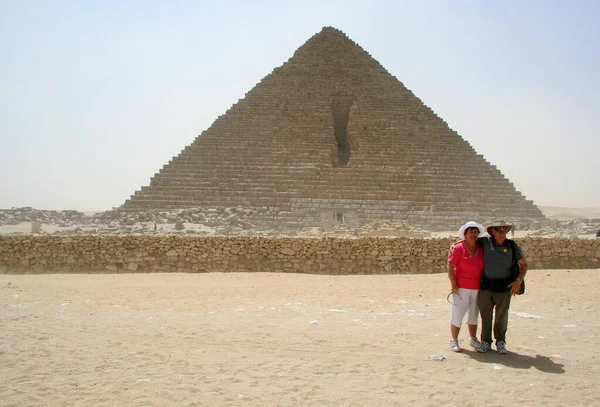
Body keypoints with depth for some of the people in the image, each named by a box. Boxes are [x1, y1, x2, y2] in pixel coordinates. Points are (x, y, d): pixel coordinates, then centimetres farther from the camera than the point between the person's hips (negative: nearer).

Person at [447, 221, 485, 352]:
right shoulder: (458, 248, -10)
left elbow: (483, 268, 15)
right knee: (458, 314, -2)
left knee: (474, 314, 16)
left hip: (477, 289, 6)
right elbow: (450, 267, -12)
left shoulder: (480, 250, 7)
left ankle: (473, 339, 32)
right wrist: (454, 285, -16)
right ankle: (454, 340, 10)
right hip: (461, 288, -6)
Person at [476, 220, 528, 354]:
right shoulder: (485, 242, -3)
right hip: (486, 285, 0)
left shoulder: (512, 245, -2)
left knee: (502, 315, 6)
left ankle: (500, 342, 21)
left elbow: (524, 264, 3)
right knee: (485, 314, 6)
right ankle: (485, 341, 18)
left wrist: (518, 280, -8)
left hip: (504, 287, 0)